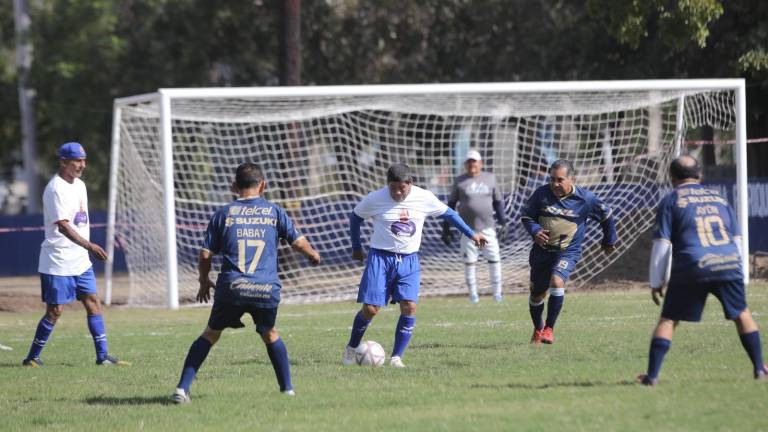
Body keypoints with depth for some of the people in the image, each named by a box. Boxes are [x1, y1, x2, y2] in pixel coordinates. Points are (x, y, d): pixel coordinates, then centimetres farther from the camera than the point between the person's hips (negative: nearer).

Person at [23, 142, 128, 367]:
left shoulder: (79, 185, 12)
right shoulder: (56, 189, -17)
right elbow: (62, 225, -26)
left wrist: (88, 248, 18)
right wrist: (89, 246, -33)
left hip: (80, 260, 8)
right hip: (58, 263, -8)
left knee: (93, 303, 5)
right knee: (55, 310, -5)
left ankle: (102, 356, 8)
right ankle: (32, 358, 5)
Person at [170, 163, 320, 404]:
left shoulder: (224, 214, 10)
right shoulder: (274, 211, 10)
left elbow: (205, 255, 8)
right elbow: (298, 241, 13)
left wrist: (204, 282, 25)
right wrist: (313, 255, 35)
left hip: (231, 287, 0)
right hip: (267, 289, 0)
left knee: (211, 334, 14)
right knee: (269, 334, 26)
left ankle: (182, 388, 2)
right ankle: (287, 388, 24)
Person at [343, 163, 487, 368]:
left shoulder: (424, 198, -5)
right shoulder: (374, 199, -9)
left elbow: (448, 213, 11)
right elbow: (355, 217, 9)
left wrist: (471, 234, 13)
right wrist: (356, 248, 15)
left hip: (408, 260, 2)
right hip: (380, 258, -2)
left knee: (409, 307, -14)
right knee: (370, 308, -8)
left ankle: (396, 357, -6)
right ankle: (351, 347, 15)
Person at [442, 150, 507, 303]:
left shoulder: (489, 178, 6)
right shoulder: (460, 181, 1)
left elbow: (497, 202, 13)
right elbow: (451, 204, 5)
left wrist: (503, 222, 9)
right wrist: (446, 228, 2)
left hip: (488, 227, 1)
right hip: (468, 227, -1)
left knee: (494, 259, 0)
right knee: (469, 261, 3)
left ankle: (497, 291, 9)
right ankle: (472, 293, 13)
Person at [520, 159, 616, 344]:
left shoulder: (585, 199, -12)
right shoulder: (541, 194, -10)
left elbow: (606, 216, 6)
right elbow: (526, 216, 3)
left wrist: (609, 241, 17)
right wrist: (534, 230, -18)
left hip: (568, 252, -3)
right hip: (542, 251, 3)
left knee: (557, 282, -29)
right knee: (537, 294, 12)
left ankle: (549, 329, -17)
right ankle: (538, 328, 41)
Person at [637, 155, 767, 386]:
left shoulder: (670, 201, 10)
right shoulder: (719, 198, 23)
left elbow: (662, 244, 4)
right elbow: (737, 238, 22)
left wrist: (656, 282, 9)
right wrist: (738, 272, 30)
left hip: (692, 269, -3)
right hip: (729, 263, 3)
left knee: (668, 320, 1)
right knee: (742, 314, 20)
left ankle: (652, 374, -8)